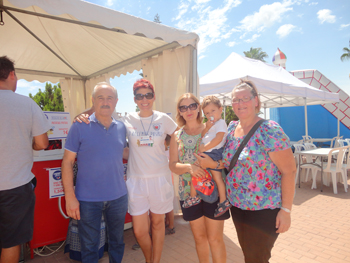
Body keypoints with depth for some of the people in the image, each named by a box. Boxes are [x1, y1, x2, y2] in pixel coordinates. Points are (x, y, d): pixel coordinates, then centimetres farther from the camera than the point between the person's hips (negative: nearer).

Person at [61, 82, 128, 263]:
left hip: (118, 197, 3)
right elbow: (67, 162, -8)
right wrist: (70, 196, -11)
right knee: (89, 247, 15)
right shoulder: (80, 126, -8)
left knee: (117, 243, 20)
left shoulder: (121, 127, 2)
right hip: (88, 200, -3)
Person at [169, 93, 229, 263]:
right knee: (199, 237, 17)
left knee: (215, 238, 4)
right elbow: (173, 165, 0)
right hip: (189, 192, 3)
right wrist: (189, 167, -19)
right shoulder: (177, 136, 6)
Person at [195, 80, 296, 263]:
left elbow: (289, 171, -17)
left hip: (264, 209, -6)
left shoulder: (270, 131, -18)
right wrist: (212, 163, -6)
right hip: (237, 206, 6)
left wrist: (286, 210, -18)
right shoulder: (231, 128, 2)